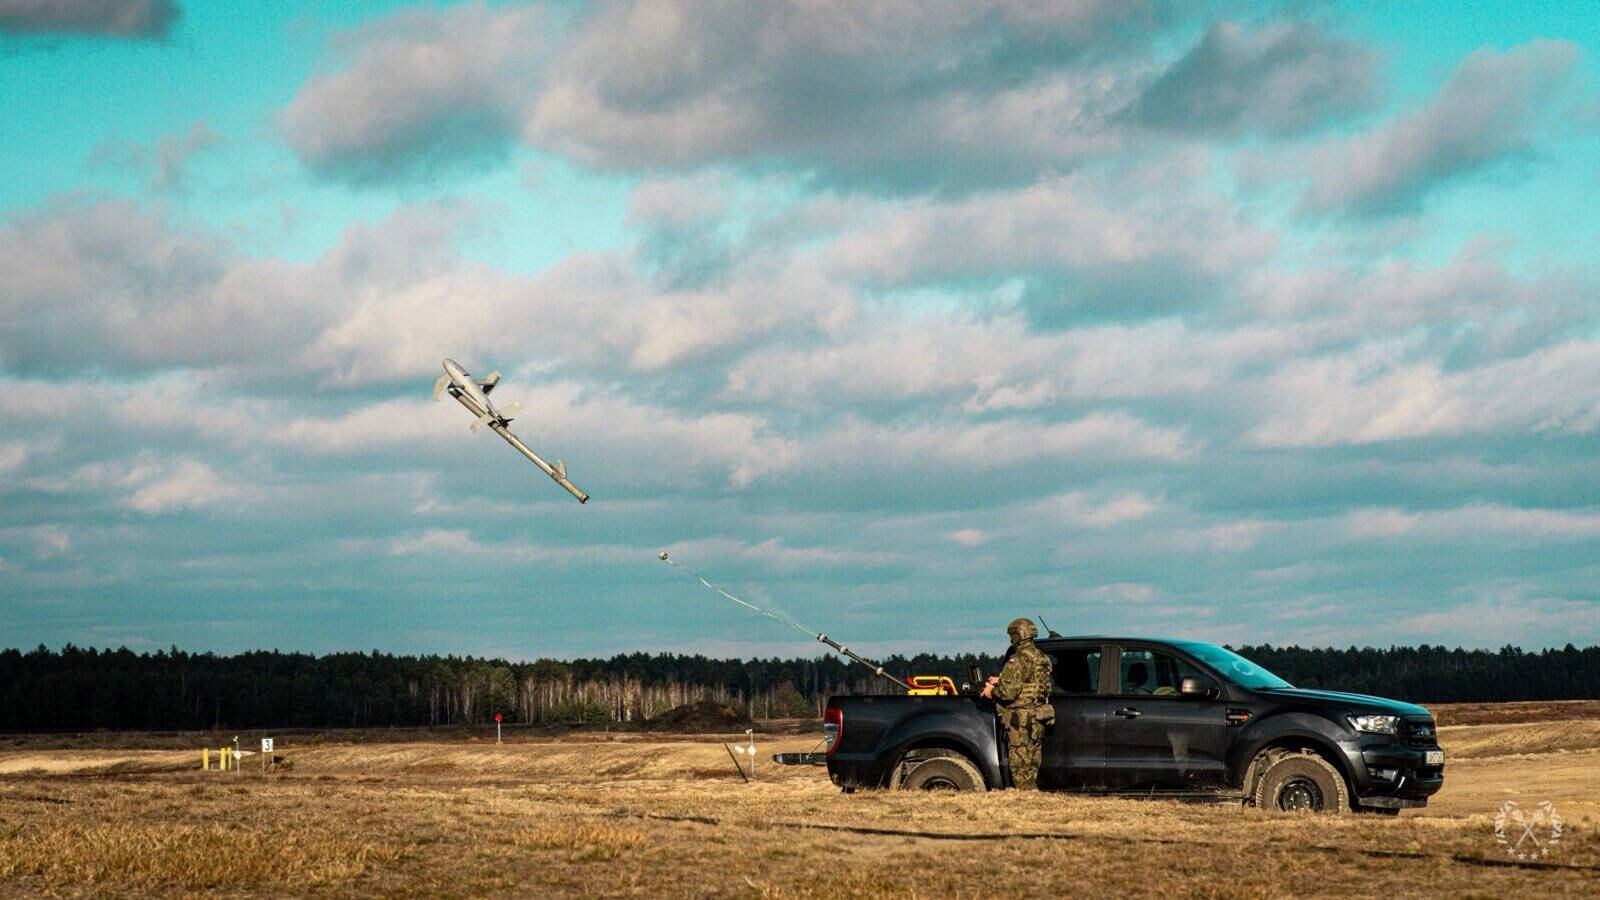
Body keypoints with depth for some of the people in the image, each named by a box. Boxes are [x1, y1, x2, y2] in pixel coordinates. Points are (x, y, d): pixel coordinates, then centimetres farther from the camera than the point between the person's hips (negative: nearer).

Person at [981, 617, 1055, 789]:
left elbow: (1009, 692, -21)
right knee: (1032, 767, 14)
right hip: (1038, 718, 9)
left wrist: (992, 691, -1)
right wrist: (1000, 681, 21)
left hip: (1021, 720, -9)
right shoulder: (1041, 658, 14)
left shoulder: (1019, 660, -15)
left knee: (1021, 767, -5)